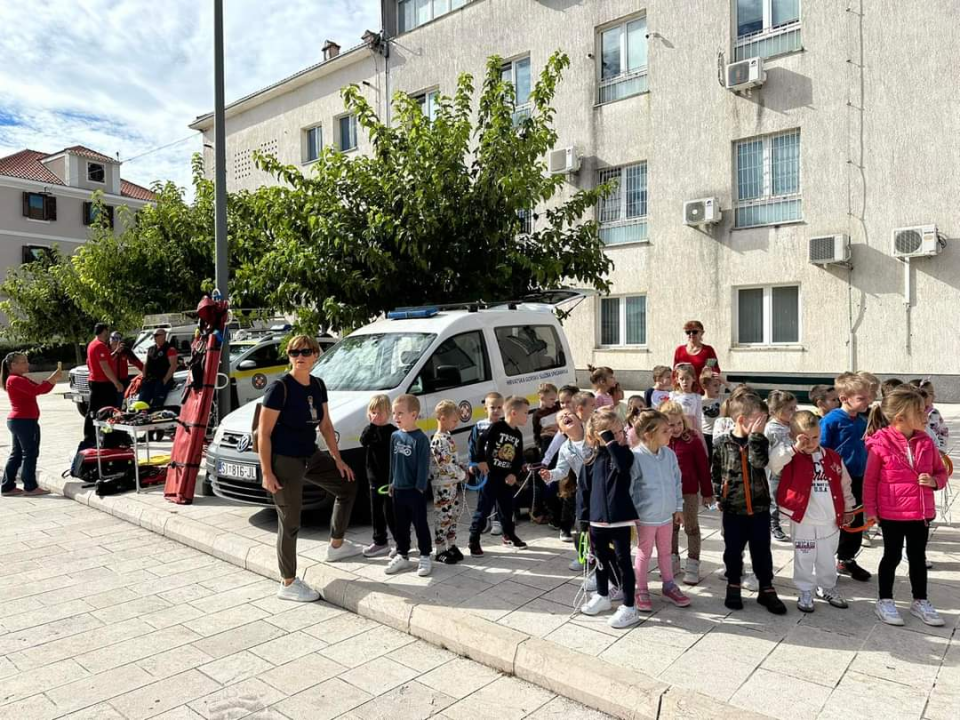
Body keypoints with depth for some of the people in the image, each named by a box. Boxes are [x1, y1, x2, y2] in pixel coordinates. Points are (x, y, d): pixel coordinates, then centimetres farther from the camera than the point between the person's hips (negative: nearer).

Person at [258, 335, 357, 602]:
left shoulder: (318, 385, 4)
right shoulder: (279, 387, -17)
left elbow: (325, 425, 13)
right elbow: (263, 433, -16)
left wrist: (337, 459, 12)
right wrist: (266, 472, -19)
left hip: (310, 456, 8)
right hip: (283, 461, -8)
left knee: (348, 486, 18)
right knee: (290, 523, 0)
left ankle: (336, 545, 34)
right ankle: (288, 584, 16)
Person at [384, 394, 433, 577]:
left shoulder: (420, 438, -14)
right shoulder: (395, 436, 5)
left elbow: (423, 465, -14)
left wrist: (420, 486, -15)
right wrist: (391, 483, 14)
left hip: (415, 490, -6)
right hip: (398, 489, 6)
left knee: (420, 524, 6)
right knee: (400, 525, 15)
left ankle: (425, 557, 17)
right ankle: (402, 556, 28)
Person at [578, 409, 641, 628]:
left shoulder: (624, 453, -6)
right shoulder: (592, 459, 0)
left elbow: (623, 465, -32)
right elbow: (584, 489, 5)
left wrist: (611, 442, -28)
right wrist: (584, 519, 4)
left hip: (620, 519, -4)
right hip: (598, 519, 4)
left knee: (623, 561, 4)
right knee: (600, 558, 19)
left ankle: (629, 607, 15)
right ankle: (602, 596, 38)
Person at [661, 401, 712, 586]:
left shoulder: (693, 440, -13)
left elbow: (703, 467, -7)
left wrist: (707, 492, -3)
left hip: (689, 492, -3)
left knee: (691, 527, 9)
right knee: (671, 527, 16)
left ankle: (693, 565, 18)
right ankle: (673, 561, 31)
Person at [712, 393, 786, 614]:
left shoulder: (759, 441, -1)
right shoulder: (722, 443, -5)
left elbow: (760, 462, -21)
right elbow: (715, 472, 4)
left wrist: (755, 436, -22)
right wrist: (720, 495, 1)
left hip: (759, 507, 1)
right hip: (733, 508, -1)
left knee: (762, 550, 9)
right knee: (733, 550, 11)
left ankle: (766, 589, 22)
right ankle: (733, 586, 27)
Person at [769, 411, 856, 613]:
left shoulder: (833, 458, 2)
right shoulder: (792, 459, -10)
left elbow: (845, 484, 11)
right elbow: (772, 463, -30)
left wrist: (848, 509, 15)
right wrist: (794, 448, -31)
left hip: (830, 521, 4)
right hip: (803, 521, -4)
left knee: (827, 559, 20)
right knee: (804, 559, 8)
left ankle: (828, 588, 38)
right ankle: (805, 592, 22)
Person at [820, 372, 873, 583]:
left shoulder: (862, 421, 5)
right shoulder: (831, 420, -17)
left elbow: (863, 449, 16)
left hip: (857, 480, 7)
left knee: (856, 522, 17)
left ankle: (847, 560, 34)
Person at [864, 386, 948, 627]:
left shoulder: (926, 442, -2)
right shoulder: (881, 443, -16)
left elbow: (941, 471, 11)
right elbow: (870, 480, -9)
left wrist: (934, 481, -12)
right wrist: (870, 510, -7)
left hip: (921, 512, 4)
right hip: (891, 513, -4)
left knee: (918, 557, 17)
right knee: (892, 556, 10)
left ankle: (920, 601, 34)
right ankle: (884, 600, 26)